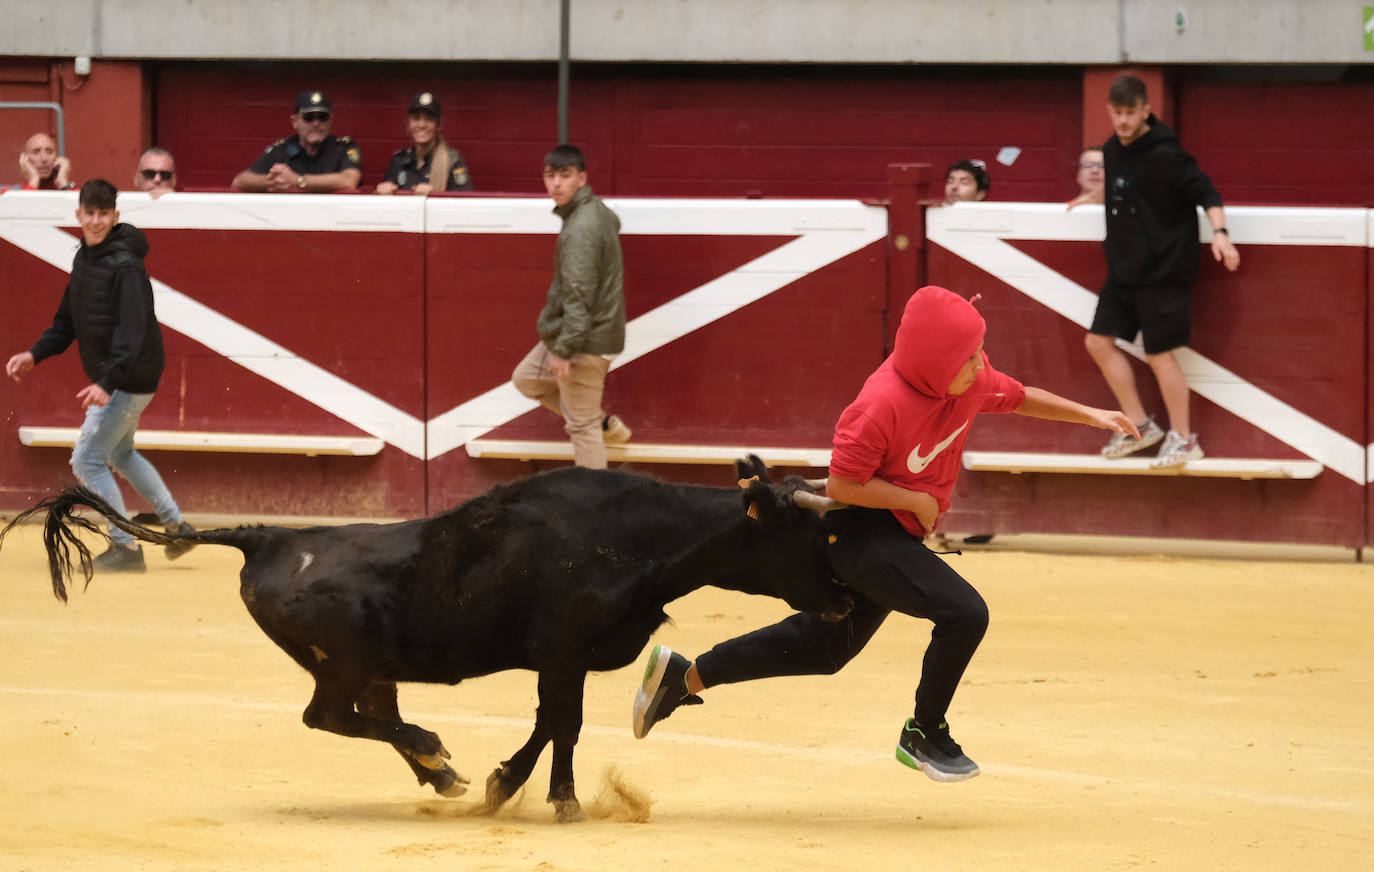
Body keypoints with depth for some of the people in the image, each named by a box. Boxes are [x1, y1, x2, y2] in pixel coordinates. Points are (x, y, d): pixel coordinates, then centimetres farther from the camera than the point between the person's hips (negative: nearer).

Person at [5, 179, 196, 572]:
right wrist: (35, 354, 0)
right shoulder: (85, 258, 5)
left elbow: (131, 332, -31)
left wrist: (107, 384, -41)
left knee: (87, 459, -8)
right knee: (120, 454, 25)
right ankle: (177, 527, 37)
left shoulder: (125, 265, -23)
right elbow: (68, 320, 13)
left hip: (130, 377, -10)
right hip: (110, 377, 10)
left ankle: (125, 548, 0)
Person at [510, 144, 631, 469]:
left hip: (586, 343, -10)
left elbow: (578, 295, -28)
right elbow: (613, 224, 31)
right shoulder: (597, 209, 4)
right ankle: (605, 425, 28)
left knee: (582, 426, -1)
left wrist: (564, 349, -25)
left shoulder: (580, 230, -26)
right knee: (527, 379, 25)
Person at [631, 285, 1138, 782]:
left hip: (896, 536, 9)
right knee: (964, 613, -23)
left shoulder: (973, 378, -7)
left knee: (825, 646, 19)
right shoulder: (883, 405, -29)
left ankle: (683, 676, 27)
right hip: (860, 532, -9)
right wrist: (917, 501, -20)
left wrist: (1091, 415, 13)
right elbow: (841, 484, -23)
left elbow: (1019, 398, 14)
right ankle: (925, 735, -2)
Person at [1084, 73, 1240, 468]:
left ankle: (1183, 439, 9)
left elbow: (1206, 193, -18)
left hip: (1161, 270, -8)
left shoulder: (1164, 156, -17)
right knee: (1099, 342, 8)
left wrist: (1220, 233, -30)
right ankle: (1139, 425, 18)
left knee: (1159, 354, -3)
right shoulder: (1113, 150, 6)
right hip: (1123, 269, 8)